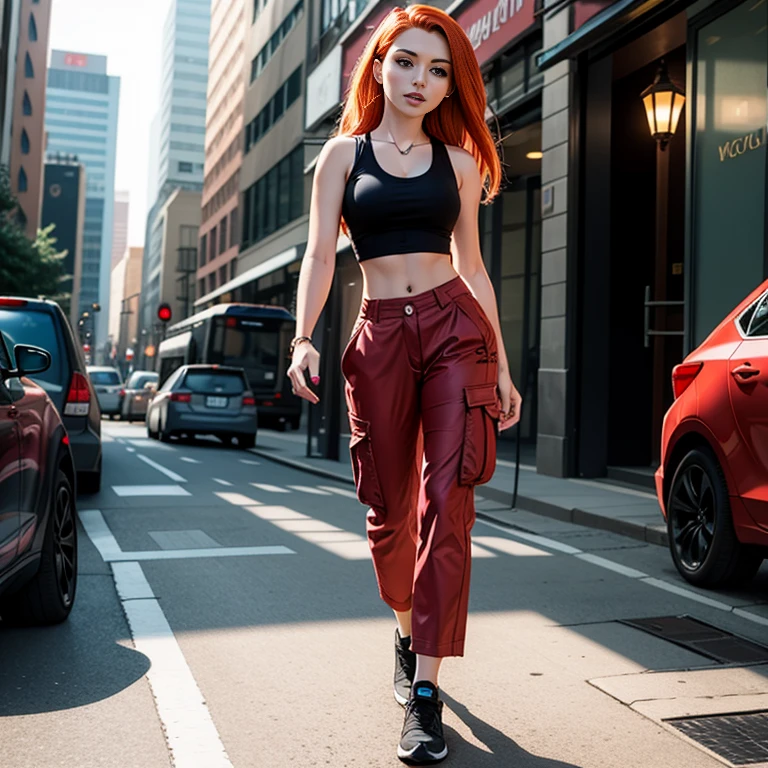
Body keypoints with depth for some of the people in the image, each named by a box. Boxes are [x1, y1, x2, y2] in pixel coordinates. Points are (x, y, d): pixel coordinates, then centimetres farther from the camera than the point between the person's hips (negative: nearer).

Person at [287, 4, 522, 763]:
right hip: (380, 337, 0)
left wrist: (502, 366, 9)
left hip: (455, 328, 0)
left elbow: (472, 266, 13)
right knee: (389, 509, 7)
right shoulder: (343, 153, 11)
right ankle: (407, 632, 35)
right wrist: (303, 337, -15)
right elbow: (321, 252, 1)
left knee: (445, 502, -11)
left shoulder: (457, 161, 13)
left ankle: (425, 690, -6)